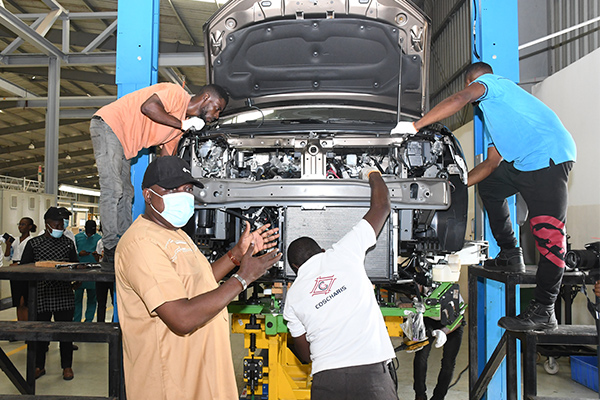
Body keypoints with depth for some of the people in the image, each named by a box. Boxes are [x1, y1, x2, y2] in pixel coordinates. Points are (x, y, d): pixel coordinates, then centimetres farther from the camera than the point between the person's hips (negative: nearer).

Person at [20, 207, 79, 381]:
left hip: (64, 295, 1)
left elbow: (75, 264, 16)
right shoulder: (34, 243, 2)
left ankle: (67, 366, 19)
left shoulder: (68, 243, 9)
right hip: (41, 295, -1)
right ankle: (39, 366, 26)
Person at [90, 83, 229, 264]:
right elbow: (147, 107, -31)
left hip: (123, 146, 10)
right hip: (109, 124, -10)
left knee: (125, 193, 10)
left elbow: (166, 158, 19)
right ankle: (112, 248, -6)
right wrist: (183, 124, -22)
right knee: (112, 190, -12)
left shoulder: (180, 124, 14)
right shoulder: (178, 94, -14)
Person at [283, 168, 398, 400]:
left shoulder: (292, 297, 10)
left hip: (326, 380, 2)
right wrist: (373, 175, 30)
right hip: (371, 372, -1)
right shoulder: (343, 253, 3)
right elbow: (381, 206, 11)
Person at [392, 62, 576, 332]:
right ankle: (510, 256, 26)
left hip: (549, 156, -11)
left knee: (548, 232, -10)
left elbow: (458, 100, -18)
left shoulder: (488, 82, 6)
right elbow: (492, 162, 27)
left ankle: (543, 311, -7)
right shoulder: (493, 111, 32)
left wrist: (415, 126, -17)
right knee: (489, 186, 25)